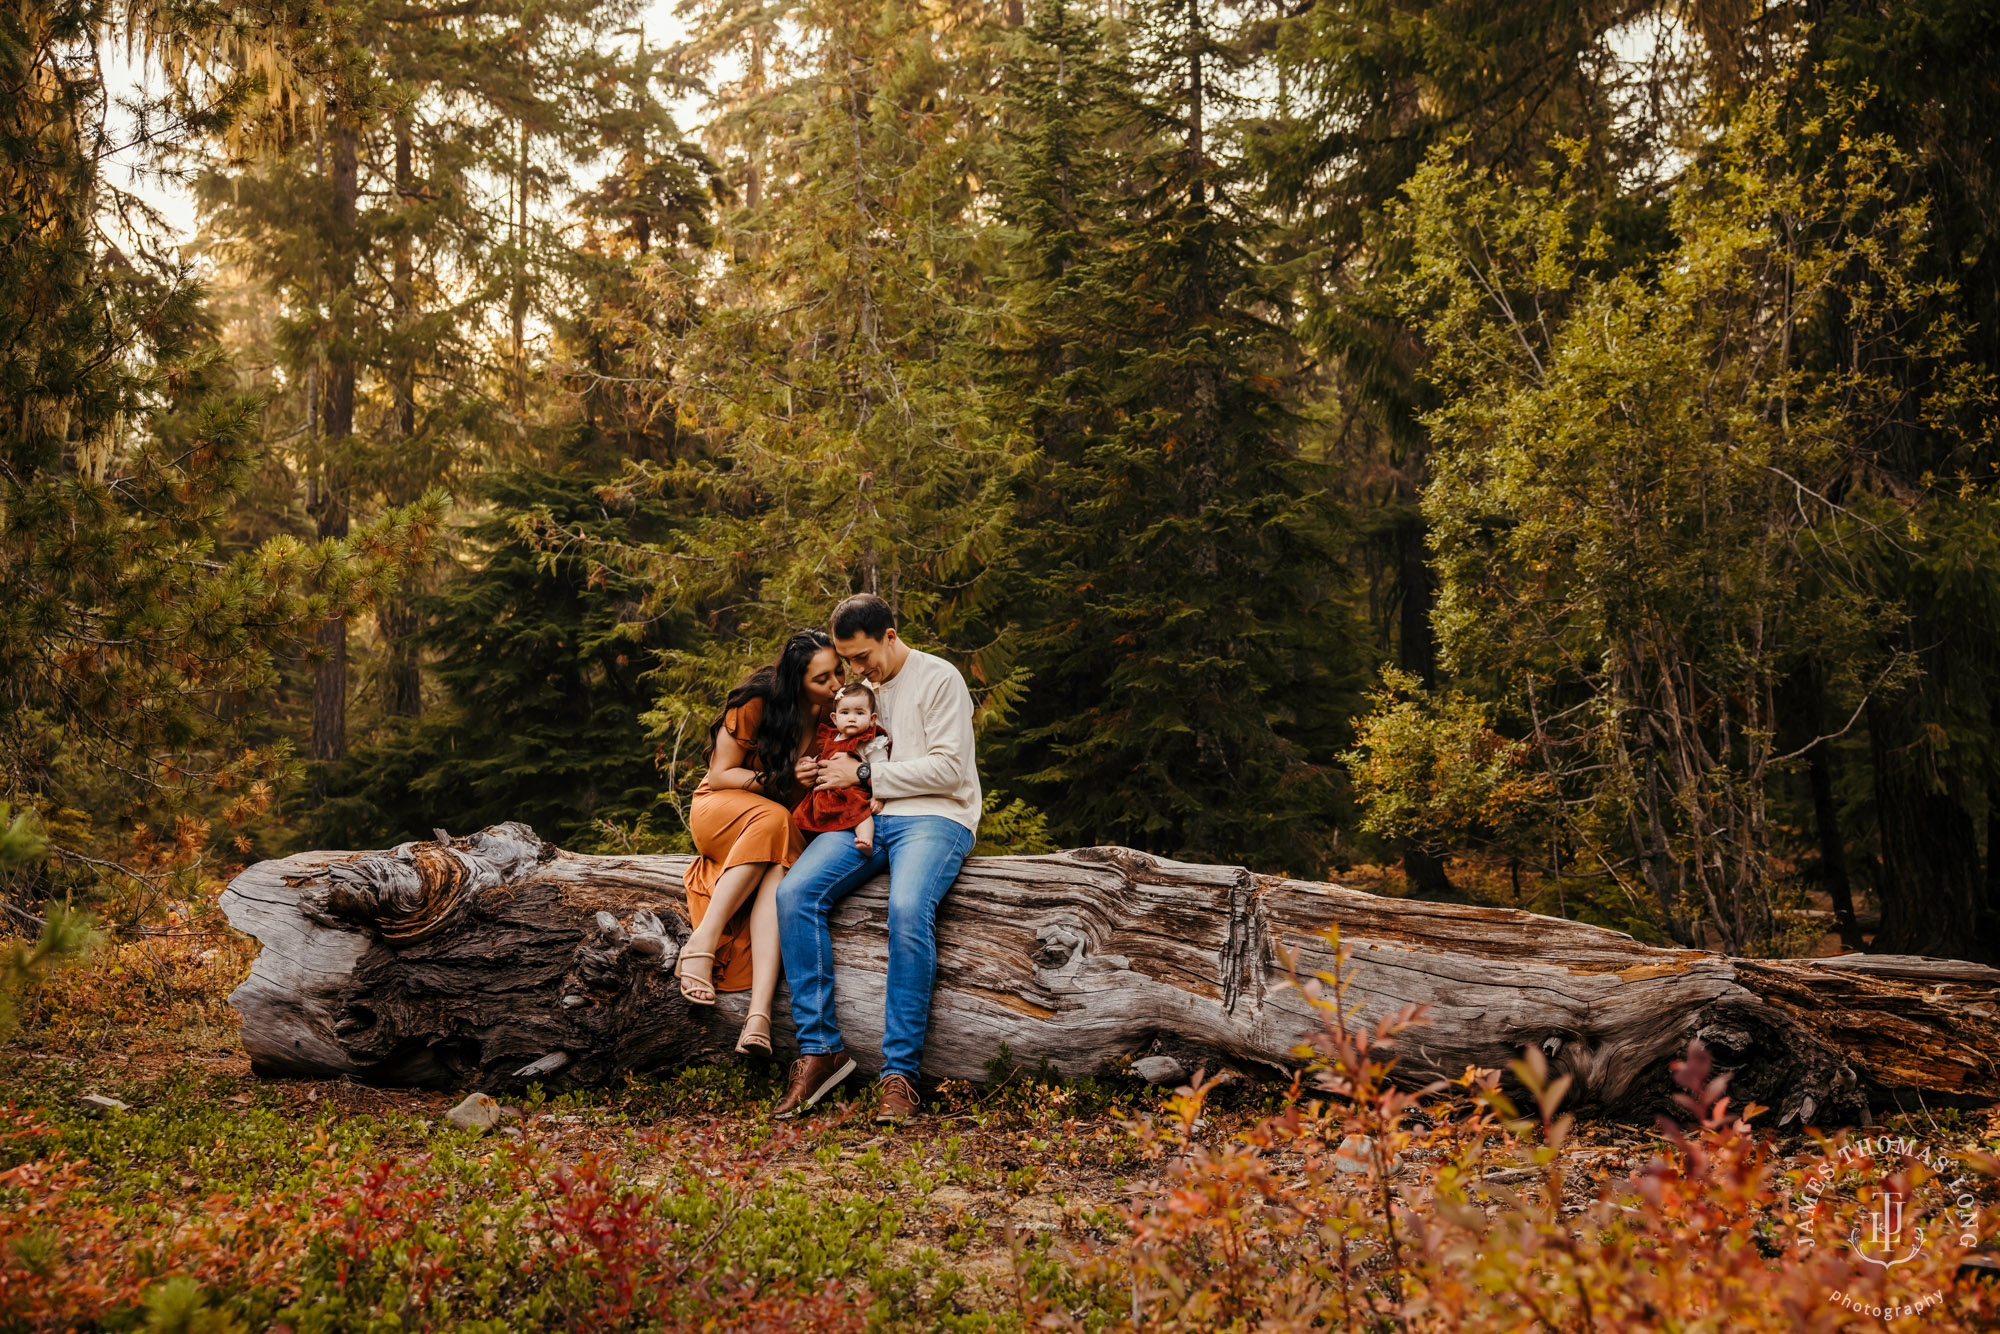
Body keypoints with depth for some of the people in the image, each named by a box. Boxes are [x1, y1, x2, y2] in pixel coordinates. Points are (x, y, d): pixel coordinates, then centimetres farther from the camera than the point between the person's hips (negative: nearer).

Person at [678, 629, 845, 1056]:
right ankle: (702, 942, -39)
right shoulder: (757, 704, -14)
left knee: (777, 868, -36)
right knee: (772, 819, -38)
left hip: (784, 828, 2)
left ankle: (760, 1013, -53)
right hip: (719, 810, -2)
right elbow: (720, 776, -8)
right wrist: (782, 781, -18)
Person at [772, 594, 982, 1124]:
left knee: (908, 909, -36)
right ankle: (820, 1049, -20)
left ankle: (900, 1073, -32)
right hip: (864, 819, 6)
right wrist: (817, 773, 6)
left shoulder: (938, 679, 0)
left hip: (933, 817, -6)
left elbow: (947, 769, -9)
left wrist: (865, 774, -9)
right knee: (794, 892, -23)